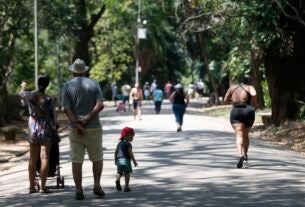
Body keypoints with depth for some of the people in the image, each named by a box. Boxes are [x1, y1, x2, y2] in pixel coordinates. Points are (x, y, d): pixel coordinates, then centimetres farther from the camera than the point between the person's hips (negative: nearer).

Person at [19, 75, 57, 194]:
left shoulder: (29, 95, -4)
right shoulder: (49, 99, -11)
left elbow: (21, 94, 21)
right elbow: (53, 117, -4)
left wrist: (23, 87, 44)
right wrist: (54, 126, 16)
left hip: (33, 129, 3)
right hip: (46, 129, -3)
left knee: (32, 159, 11)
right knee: (44, 158, -3)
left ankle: (32, 186, 13)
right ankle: (43, 186, -7)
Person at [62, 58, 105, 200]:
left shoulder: (67, 86, 0)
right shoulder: (94, 84, 2)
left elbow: (66, 108, -10)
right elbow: (100, 105, -10)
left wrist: (76, 123, -16)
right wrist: (87, 118, -13)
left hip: (75, 129, 0)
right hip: (93, 127, 0)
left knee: (76, 160, 4)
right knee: (97, 158, 13)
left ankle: (79, 190, 1)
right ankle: (97, 185, 1)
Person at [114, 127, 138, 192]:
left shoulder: (119, 143, 15)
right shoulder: (128, 144, -7)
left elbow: (116, 152, 19)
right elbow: (130, 153, -14)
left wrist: (115, 160, 29)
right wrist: (134, 161, -10)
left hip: (119, 160, 6)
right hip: (126, 160, -6)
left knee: (119, 172, 13)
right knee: (127, 173, 1)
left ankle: (117, 179, -18)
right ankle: (126, 187, -1)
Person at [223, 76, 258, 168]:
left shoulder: (232, 87, 12)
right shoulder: (249, 87, 5)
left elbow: (225, 100, 9)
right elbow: (254, 94, -16)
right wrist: (255, 104, 0)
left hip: (235, 112, 0)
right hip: (248, 112, 0)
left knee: (239, 135, -11)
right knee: (245, 135, 21)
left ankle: (240, 155, -33)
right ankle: (245, 155, 21)